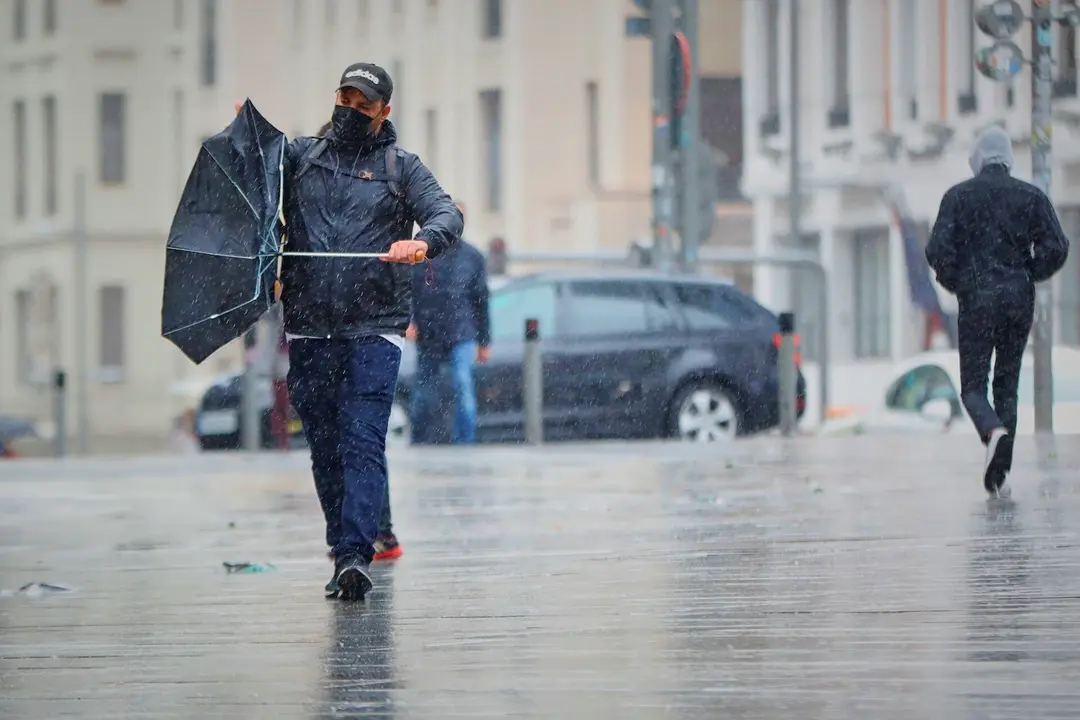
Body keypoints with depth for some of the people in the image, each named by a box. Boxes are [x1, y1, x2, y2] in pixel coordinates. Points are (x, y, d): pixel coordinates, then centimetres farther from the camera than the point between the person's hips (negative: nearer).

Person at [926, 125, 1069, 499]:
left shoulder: (959, 196, 0)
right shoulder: (1031, 196, 5)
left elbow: (938, 250, -8)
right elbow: (1056, 247, -3)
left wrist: (953, 282, 10)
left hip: (977, 298, -2)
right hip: (1019, 299, 2)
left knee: (973, 386, 1)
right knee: (1007, 384, 10)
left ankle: (994, 431, -32)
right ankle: (999, 474, 4)